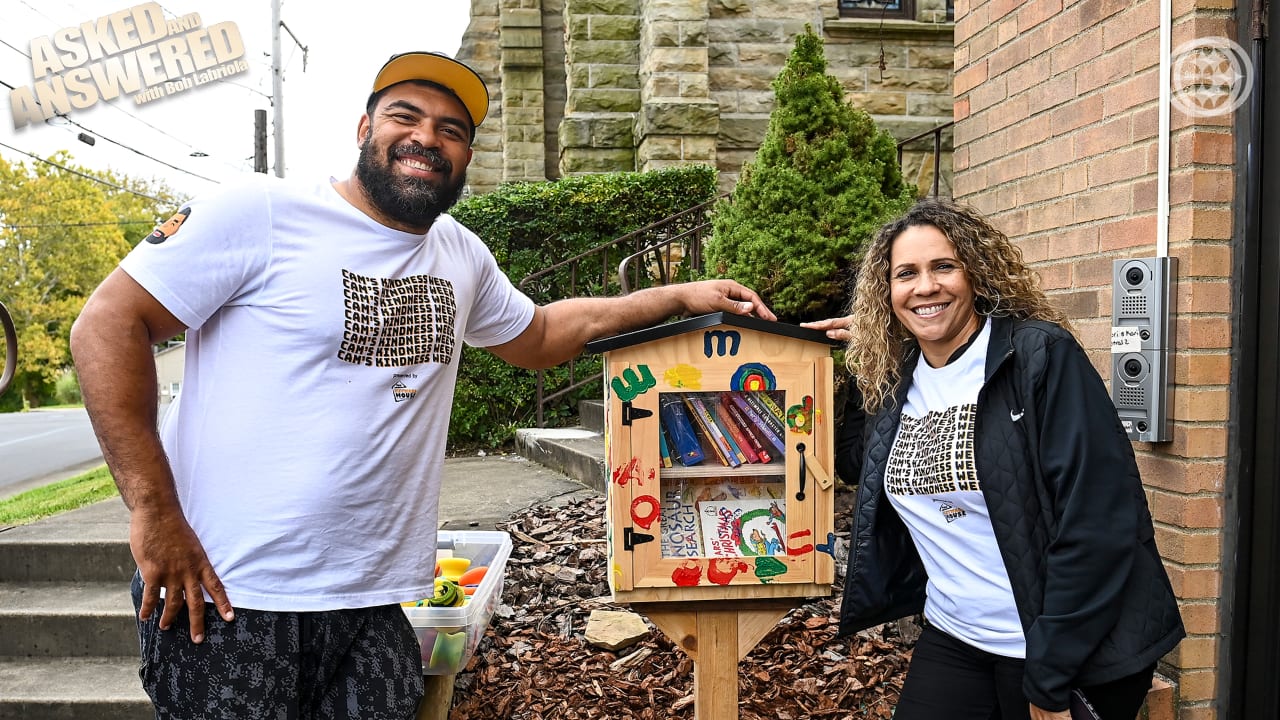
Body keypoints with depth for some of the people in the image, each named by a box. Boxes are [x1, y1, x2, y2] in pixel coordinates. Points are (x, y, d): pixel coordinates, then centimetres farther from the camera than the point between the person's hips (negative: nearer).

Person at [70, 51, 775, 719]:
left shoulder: (462, 254, 10)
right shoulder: (261, 212, -9)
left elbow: (541, 334, 25)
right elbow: (109, 323, -9)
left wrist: (679, 297, 17)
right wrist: (152, 510, -17)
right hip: (223, 597, -4)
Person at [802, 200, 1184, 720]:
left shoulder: (1041, 356, -15)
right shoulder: (894, 381, 3)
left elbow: (1099, 518, -19)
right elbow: (856, 463, 20)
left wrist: (1050, 678, -17)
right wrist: (860, 361, 6)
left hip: (1067, 655, -5)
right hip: (951, 642, 5)